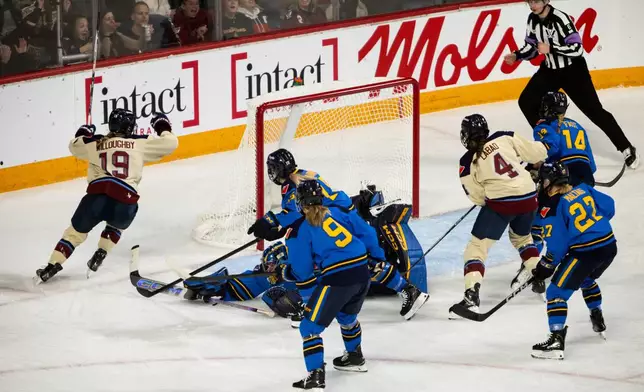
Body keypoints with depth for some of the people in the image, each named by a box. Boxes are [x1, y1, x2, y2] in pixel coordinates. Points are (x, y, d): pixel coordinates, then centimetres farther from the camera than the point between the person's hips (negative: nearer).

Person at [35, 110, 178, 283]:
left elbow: (74, 146, 39)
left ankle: (52, 266, 9)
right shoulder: (140, 144, 14)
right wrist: (163, 128, 35)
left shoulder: (96, 143, 20)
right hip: (125, 202, -1)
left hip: (97, 196, 1)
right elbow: (170, 143, 16)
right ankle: (100, 255, 21)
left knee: (77, 231, 18)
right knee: (116, 225, 34)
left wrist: (83, 134, 59)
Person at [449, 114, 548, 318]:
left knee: (477, 246, 0)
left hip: (500, 203, -5)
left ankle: (472, 294, -17)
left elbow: (478, 197, 2)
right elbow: (537, 152, 6)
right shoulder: (505, 138, 2)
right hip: (529, 197, 5)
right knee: (521, 235, 35)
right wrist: (536, 163, 28)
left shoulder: (468, 163, -3)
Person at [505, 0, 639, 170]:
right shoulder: (532, 19, -3)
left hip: (573, 70, -7)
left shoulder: (560, 19, -26)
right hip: (550, 69, 7)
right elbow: (532, 46, 10)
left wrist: (550, 48, -33)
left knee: (594, 110, -7)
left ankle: (627, 149, 0)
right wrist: (517, 55, -7)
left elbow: (577, 48, -31)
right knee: (526, 102, 1)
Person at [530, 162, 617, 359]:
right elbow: (609, 206, 12)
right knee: (586, 279, 36)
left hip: (585, 253, -8)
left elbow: (557, 247, -10)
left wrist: (543, 268, 2)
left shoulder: (555, 210, -12)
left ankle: (557, 339, -16)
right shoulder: (584, 189, 4)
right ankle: (597, 320, 49)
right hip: (610, 246, 8)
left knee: (557, 291, -4)